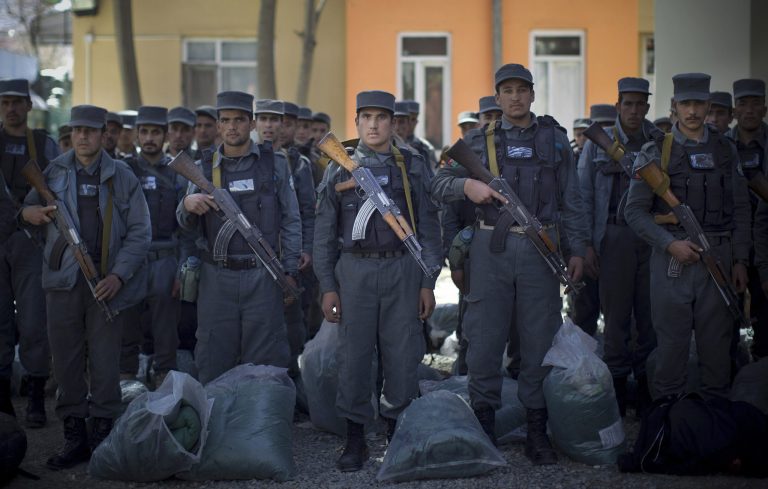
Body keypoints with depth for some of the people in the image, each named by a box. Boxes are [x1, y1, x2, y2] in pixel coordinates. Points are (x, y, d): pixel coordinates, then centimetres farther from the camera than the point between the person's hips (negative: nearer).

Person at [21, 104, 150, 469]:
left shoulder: (121, 177, 3)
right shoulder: (54, 172, 9)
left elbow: (139, 232, 1)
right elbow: (28, 209, 19)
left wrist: (118, 276, -11)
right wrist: (31, 213, -7)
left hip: (106, 279, -2)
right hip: (63, 278, 2)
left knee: (104, 361, 1)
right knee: (66, 360, 5)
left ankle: (103, 436, 10)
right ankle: (74, 437, 13)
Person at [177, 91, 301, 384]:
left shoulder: (274, 164, 3)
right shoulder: (205, 167, 7)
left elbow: (291, 221, 5)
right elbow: (188, 225, 9)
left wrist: (290, 271, -1)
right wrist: (187, 206, -14)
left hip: (262, 277, -1)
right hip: (216, 277, 2)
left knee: (265, 360, 3)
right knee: (213, 360, 6)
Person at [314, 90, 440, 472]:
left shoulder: (413, 167, 7)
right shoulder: (339, 169, 7)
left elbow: (428, 227, 6)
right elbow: (324, 232, 7)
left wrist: (428, 283, 1)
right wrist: (327, 287, 2)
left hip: (402, 270, 0)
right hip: (355, 270, 0)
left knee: (402, 355, 1)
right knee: (353, 355, 1)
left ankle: (398, 433, 14)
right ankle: (355, 438, 11)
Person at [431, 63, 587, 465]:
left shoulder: (554, 138, 10)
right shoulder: (482, 140, 8)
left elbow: (571, 200, 10)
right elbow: (438, 184, 6)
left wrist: (576, 249, 4)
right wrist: (466, 185, -14)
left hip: (540, 247, 0)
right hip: (491, 247, 0)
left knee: (540, 340, 3)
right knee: (485, 338, 2)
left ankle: (537, 432, 12)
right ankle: (483, 428, 12)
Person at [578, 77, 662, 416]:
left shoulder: (660, 143, 9)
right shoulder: (598, 143, 5)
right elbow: (583, 196, 4)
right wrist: (586, 244, -2)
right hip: (615, 235, -1)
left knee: (651, 313, 3)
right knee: (616, 314, 2)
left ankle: (647, 388, 11)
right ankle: (617, 385, 11)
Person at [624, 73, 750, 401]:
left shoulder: (725, 150, 9)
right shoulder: (656, 152, 0)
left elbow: (740, 210, 11)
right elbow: (635, 211, -3)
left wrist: (740, 260, 5)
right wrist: (670, 244, -14)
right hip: (672, 259, -3)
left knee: (717, 342, 8)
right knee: (671, 341, 2)